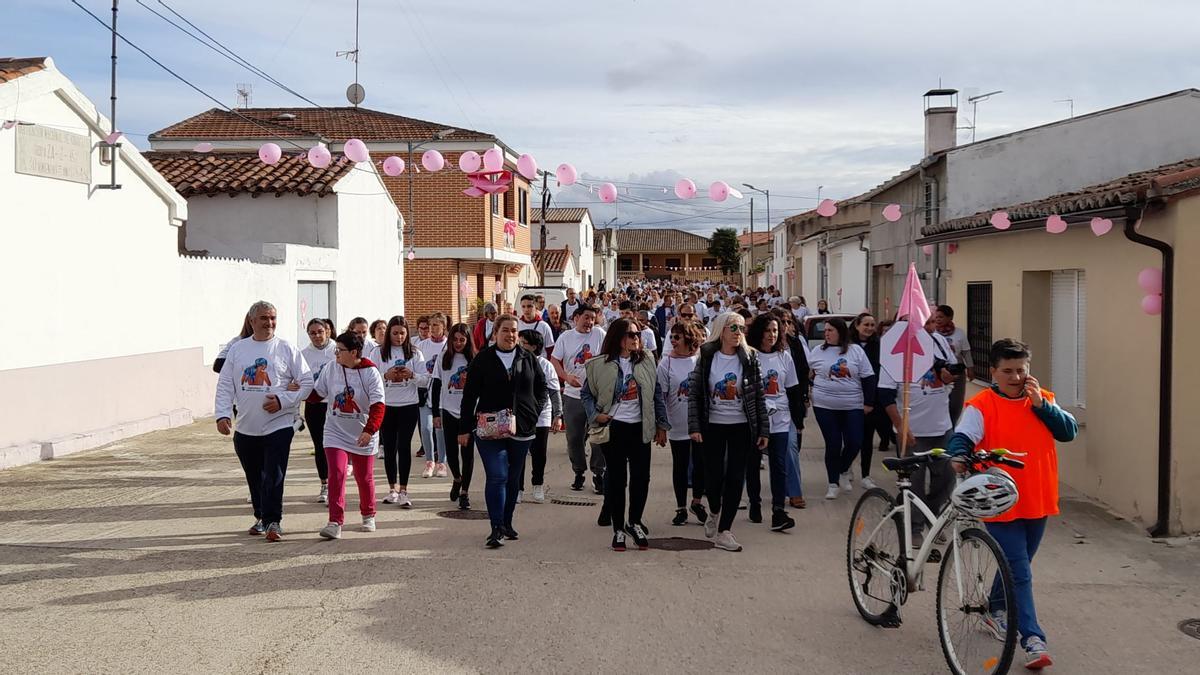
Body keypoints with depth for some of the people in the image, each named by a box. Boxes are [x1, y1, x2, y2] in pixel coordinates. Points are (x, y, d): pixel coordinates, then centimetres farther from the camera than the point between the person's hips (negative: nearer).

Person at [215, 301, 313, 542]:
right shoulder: (237, 349, 7)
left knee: (274, 477, -10)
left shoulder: (286, 349, -1)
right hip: (245, 429, 4)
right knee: (254, 478, 15)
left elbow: (307, 382, 0)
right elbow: (224, 385, 7)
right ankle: (261, 517, 30)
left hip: (278, 425, -4)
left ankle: (273, 521, -4)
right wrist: (223, 414, -6)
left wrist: (283, 400, -11)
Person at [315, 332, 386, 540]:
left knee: (364, 478, 12)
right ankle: (335, 522, -12)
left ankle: (368, 516, 35)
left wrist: (369, 430, -32)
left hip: (363, 436, -1)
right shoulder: (331, 368, -4)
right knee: (336, 475, -13)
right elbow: (317, 392, 8)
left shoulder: (370, 373, -14)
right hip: (335, 433, 2)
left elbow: (378, 406, -20)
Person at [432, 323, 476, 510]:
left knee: (467, 452, 1)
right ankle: (457, 479, 35)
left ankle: (464, 492, 10)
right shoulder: (444, 358, 1)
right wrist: (436, 413, 0)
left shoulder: (474, 359, -2)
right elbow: (436, 386, 3)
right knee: (451, 451, 6)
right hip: (449, 412, 1)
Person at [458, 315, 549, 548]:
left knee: (513, 478, 12)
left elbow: (542, 387, 17)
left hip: (521, 429, 4)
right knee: (497, 477, -13)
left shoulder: (528, 359, 8)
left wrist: (536, 410, 1)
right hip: (490, 429, -4)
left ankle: (507, 523, 26)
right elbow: (469, 396, 1)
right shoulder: (483, 360, -1)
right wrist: (465, 429, -2)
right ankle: (496, 529, -11)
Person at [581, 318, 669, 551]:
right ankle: (618, 529, 15)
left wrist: (662, 425, 5)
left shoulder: (646, 361, 2)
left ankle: (634, 522, 25)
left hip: (640, 427, 2)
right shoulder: (601, 365, -5)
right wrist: (595, 415, -10)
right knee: (616, 477, 3)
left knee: (641, 476, 4)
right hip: (613, 427, -2)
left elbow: (657, 394, 6)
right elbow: (587, 394, 5)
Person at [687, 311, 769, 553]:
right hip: (713, 426, -1)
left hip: (741, 427, 1)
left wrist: (763, 430, -1)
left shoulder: (749, 359, -1)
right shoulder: (707, 358, -3)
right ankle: (714, 512, 34)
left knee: (735, 478, -1)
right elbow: (694, 393, -2)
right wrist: (694, 427, -9)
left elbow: (759, 396, 1)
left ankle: (723, 531, 7)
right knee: (714, 475, 2)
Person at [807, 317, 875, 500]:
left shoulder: (856, 351, 2)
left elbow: (867, 377, 3)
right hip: (825, 406, 0)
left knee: (854, 443, -4)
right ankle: (833, 483, 12)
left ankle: (844, 471, 26)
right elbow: (807, 375, 15)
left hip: (852, 406, 0)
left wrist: (868, 402, 0)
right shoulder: (817, 351, 4)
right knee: (833, 444, -1)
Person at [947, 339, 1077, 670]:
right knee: (1020, 573, -7)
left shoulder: (1043, 399, 6)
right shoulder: (981, 406, -10)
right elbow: (961, 437, -21)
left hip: (1037, 503, 5)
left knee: (1016, 566, 21)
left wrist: (1041, 404, -15)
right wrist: (959, 456, -42)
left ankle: (995, 609, 43)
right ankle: (1033, 640, -5)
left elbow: (1068, 432, -4)